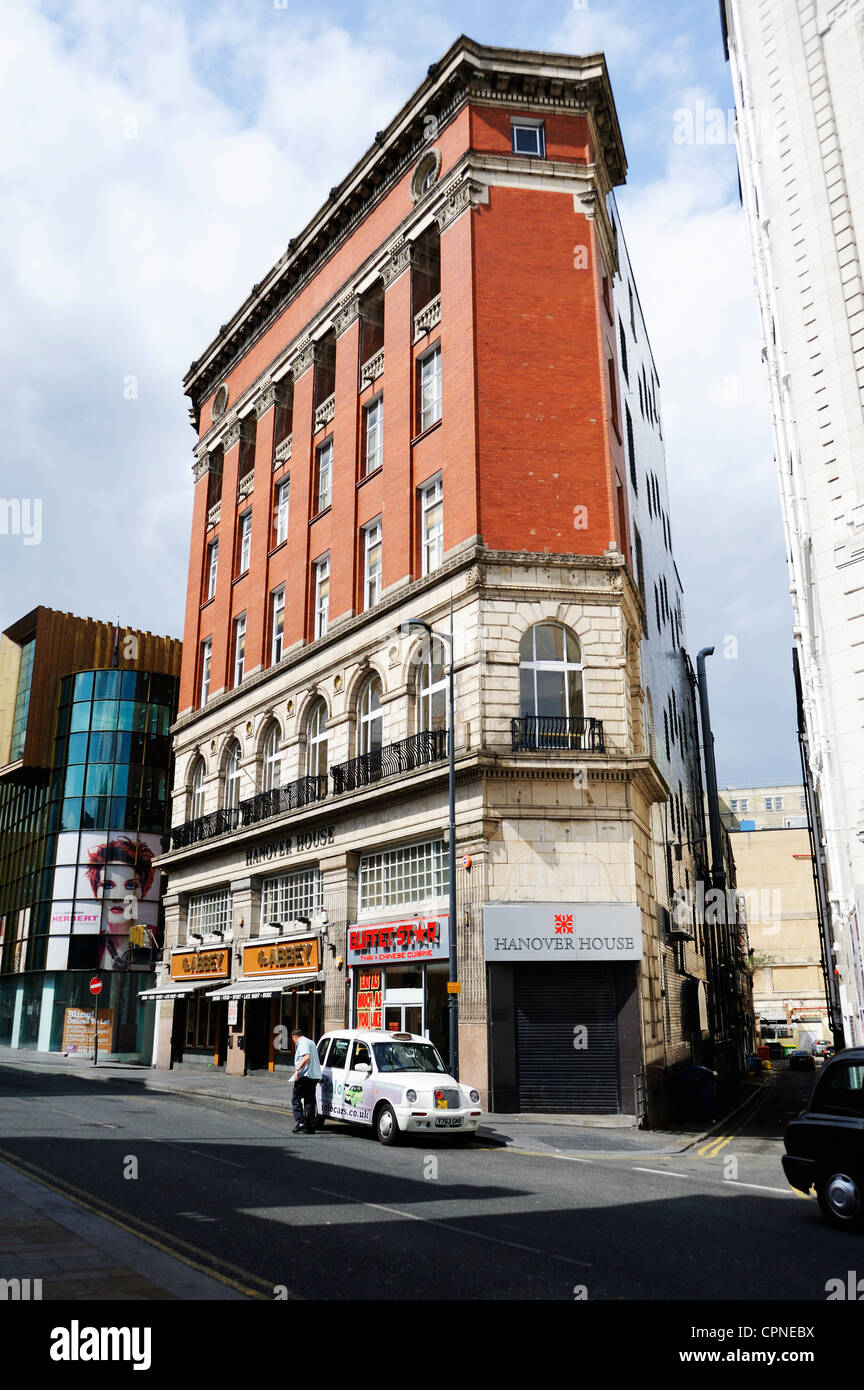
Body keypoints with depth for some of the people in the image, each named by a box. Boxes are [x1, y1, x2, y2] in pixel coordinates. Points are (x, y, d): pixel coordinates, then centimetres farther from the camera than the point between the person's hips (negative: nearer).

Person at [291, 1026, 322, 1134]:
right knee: (310, 1101, 10)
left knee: (296, 1099, -1)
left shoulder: (302, 1043, -6)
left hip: (304, 1075, -9)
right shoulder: (311, 1042, 23)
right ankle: (311, 1126, 8)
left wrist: (297, 1070, -25)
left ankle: (301, 1123, -10)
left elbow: (307, 1057, -23)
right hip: (314, 1076, 9)